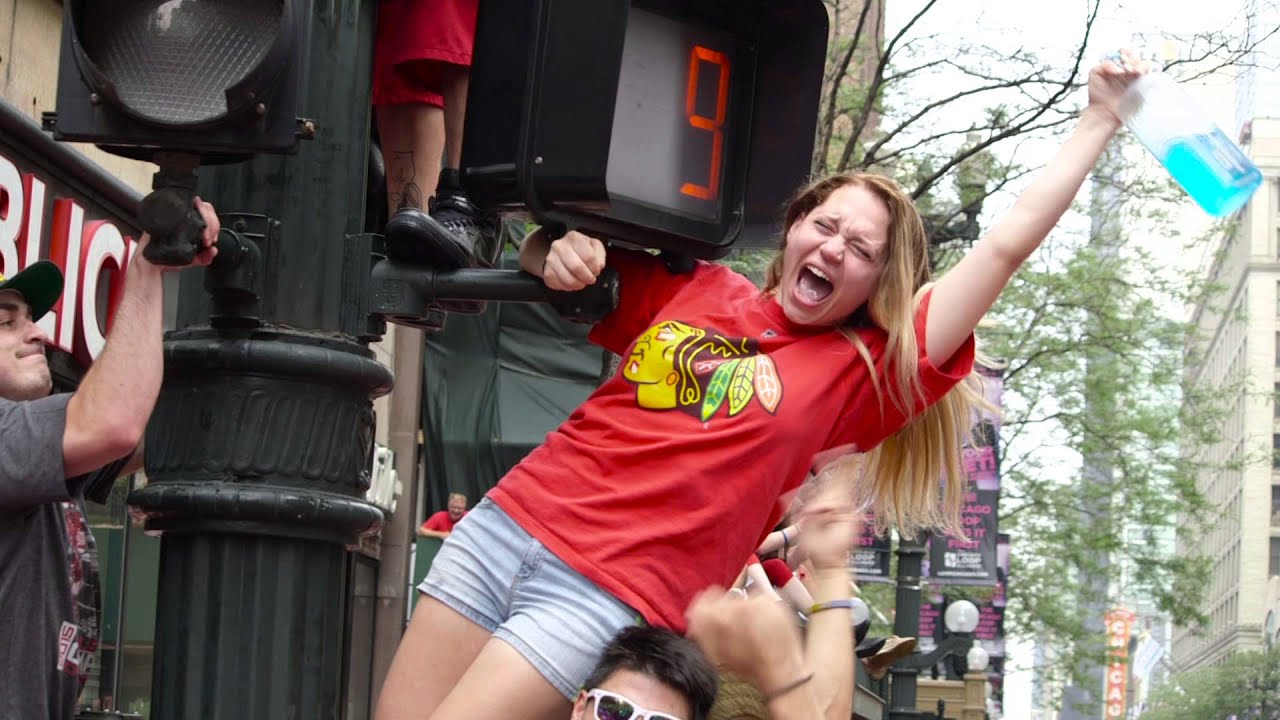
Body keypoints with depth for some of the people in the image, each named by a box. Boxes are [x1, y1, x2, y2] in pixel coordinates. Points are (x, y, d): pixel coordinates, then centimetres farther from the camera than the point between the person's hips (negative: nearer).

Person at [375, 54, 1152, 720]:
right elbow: (554, 261, 23)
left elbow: (1008, 244, 1)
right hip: (510, 527, 4)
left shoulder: (859, 374, 4)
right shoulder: (695, 289, 15)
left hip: (606, 598, -4)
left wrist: (1102, 118, 4)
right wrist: (562, 248, -1)